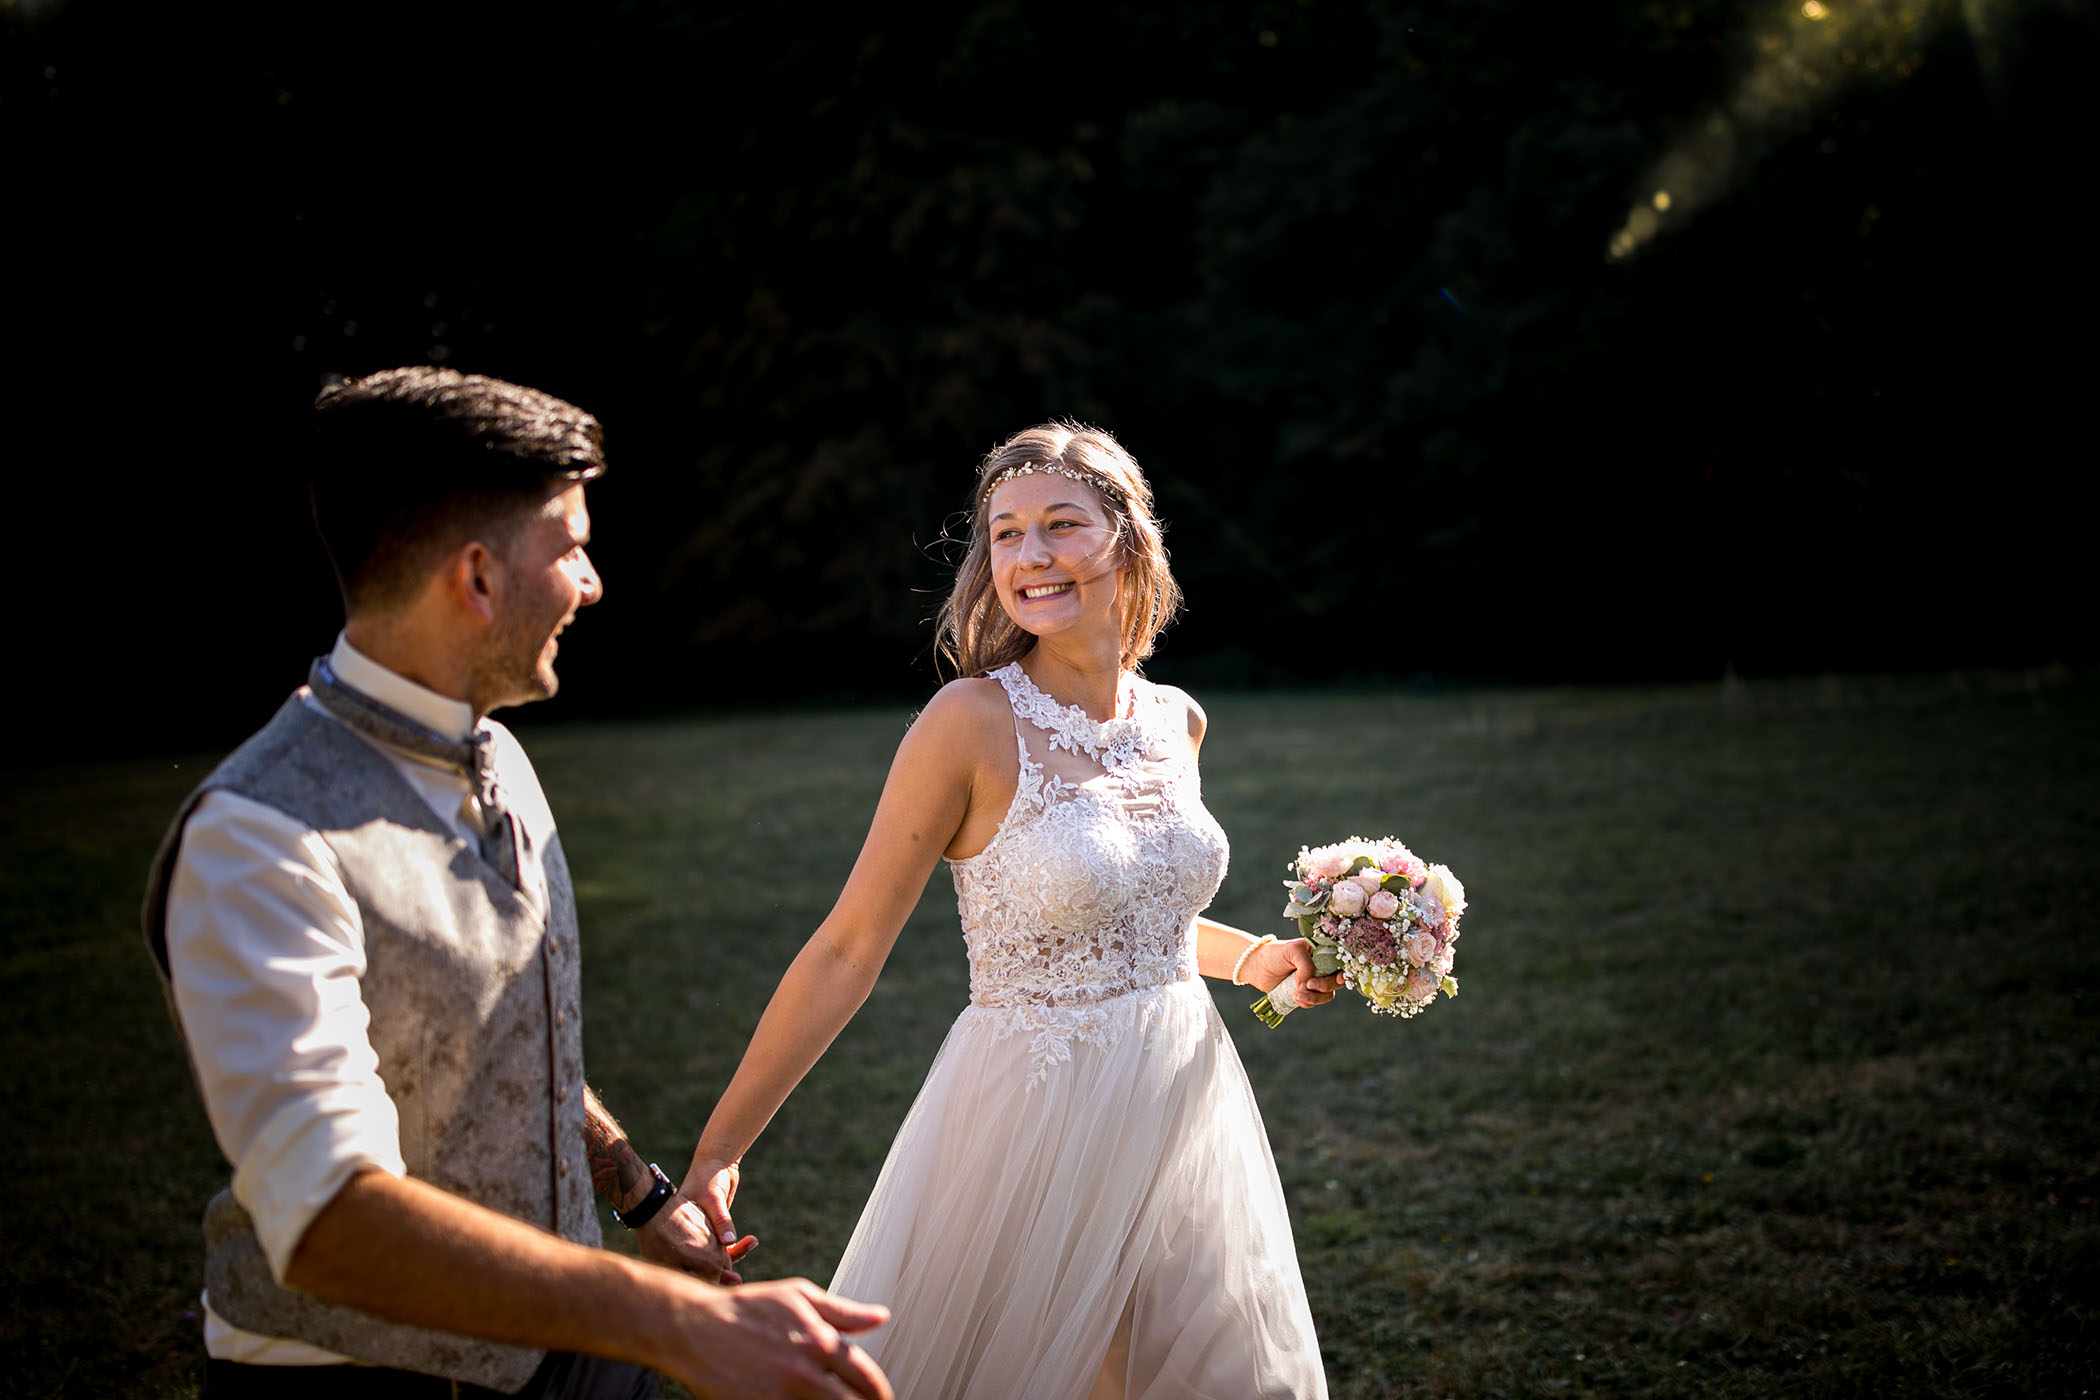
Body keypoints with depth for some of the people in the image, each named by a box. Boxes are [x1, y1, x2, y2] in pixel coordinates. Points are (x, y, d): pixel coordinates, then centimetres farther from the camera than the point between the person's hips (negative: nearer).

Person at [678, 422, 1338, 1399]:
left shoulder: (1176, 721, 2)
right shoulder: (973, 722, -16)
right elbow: (847, 952, -14)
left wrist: (1256, 959, 5)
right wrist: (717, 1152, -16)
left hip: (1187, 1106, 6)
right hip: (1036, 1122, -6)